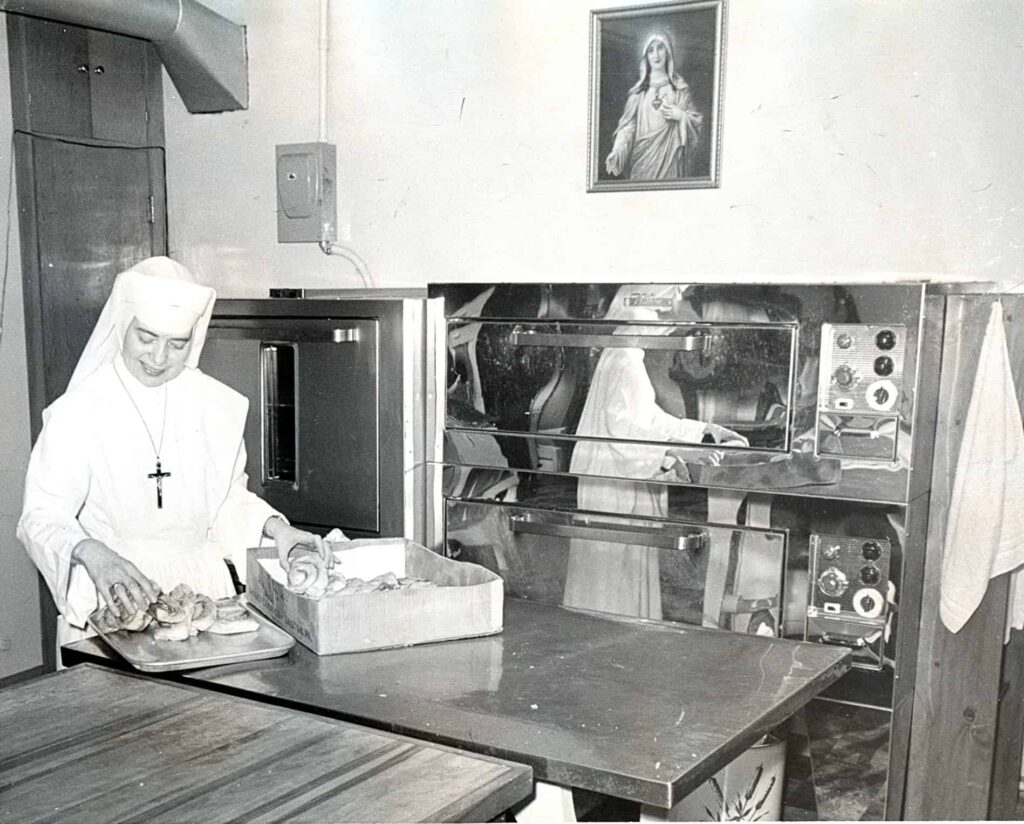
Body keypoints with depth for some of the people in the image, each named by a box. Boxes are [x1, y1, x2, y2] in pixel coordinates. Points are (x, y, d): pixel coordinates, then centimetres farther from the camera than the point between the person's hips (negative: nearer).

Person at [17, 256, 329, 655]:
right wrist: (93, 554, -27)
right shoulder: (79, 412, -5)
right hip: (112, 603, -2)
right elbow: (42, 516, -8)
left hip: (202, 591, 3)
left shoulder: (218, 406, 6)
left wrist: (273, 527, -3)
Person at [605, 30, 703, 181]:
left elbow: (697, 122, 9)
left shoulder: (680, 88, 7)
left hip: (669, 157, 0)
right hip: (642, 158, 1)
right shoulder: (638, 91, 7)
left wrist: (681, 116, -11)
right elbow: (628, 125, 1)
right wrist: (617, 152, -14)